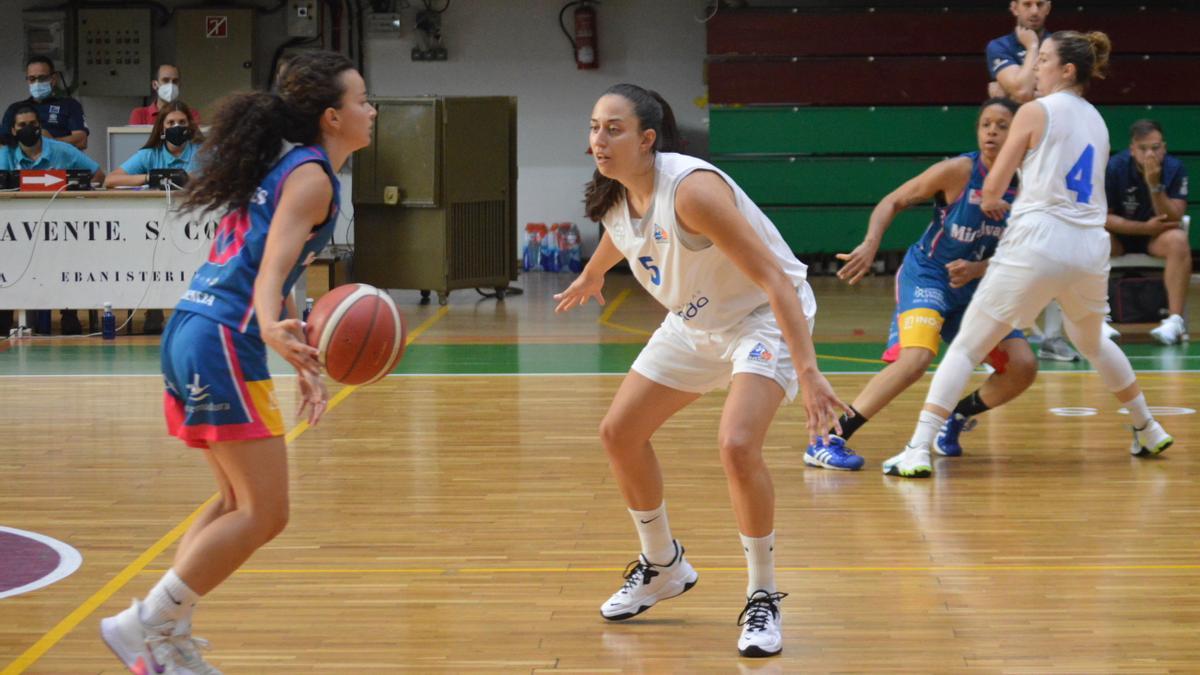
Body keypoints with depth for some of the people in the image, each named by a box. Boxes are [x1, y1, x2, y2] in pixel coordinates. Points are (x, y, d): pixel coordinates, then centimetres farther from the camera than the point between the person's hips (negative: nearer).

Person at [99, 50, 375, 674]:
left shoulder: (288, 167, 21)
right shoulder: (312, 176, -8)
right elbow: (271, 268, -22)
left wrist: (305, 362, 31)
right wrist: (273, 329, -41)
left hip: (191, 337, 10)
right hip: (223, 344, -10)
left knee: (238, 501, 20)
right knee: (263, 514, -7)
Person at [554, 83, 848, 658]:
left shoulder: (691, 189, -33)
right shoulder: (615, 197, -9)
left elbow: (773, 278, -34)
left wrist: (807, 371, -42)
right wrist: (590, 276, 40)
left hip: (765, 315, -8)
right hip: (696, 323, 9)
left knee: (737, 444, -28)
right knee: (619, 433, 9)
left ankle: (763, 598, -8)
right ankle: (663, 566, 32)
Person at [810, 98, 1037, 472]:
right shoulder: (958, 171, -18)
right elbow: (893, 202, -9)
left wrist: (977, 269, -20)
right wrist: (871, 244, -26)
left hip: (975, 285, 6)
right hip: (926, 275, -5)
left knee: (1023, 367, -4)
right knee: (916, 357, -30)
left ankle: (956, 420, 23)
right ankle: (828, 442, -27)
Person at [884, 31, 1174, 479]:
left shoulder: (1036, 111, -2)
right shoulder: (1097, 121, 17)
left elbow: (993, 188, -2)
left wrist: (990, 202, 21)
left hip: (1039, 244, -6)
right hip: (1090, 246, 6)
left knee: (965, 347, -2)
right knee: (1092, 343, 32)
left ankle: (918, 450, -12)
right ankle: (1149, 433, 41)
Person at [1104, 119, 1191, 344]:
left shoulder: (1175, 169, -14)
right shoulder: (1114, 168, -16)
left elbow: (1173, 220, -18)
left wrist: (1155, 185, -31)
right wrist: (1145, 227, -22)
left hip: (1156, 238, 1)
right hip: (1119, 236, -1)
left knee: (1178, 240, -32)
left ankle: (1176, 320, -33)